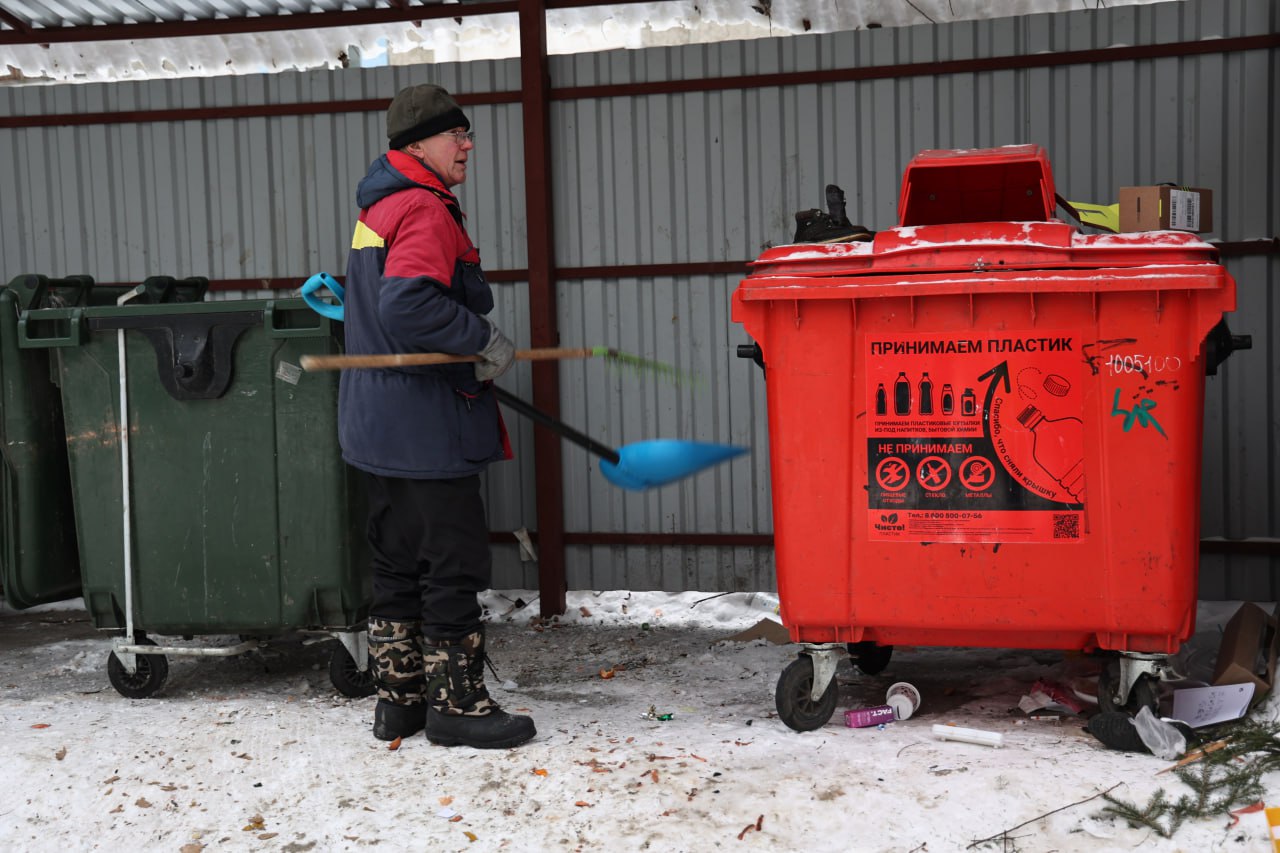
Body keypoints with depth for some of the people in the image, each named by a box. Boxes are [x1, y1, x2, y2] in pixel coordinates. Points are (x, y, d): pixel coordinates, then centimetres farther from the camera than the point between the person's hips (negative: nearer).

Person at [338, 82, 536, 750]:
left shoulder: (379, 209, 18)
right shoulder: (425, 210, -15)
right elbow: (408, 305, -31)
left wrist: (472, 349, 23)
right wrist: (486, 340, -19)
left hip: (379, 430, 11)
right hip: (426, 430, -10)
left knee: (398, 566, 16)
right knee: (454, 567, -1)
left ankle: (400, 700, 25)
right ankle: (457, 705, 8)